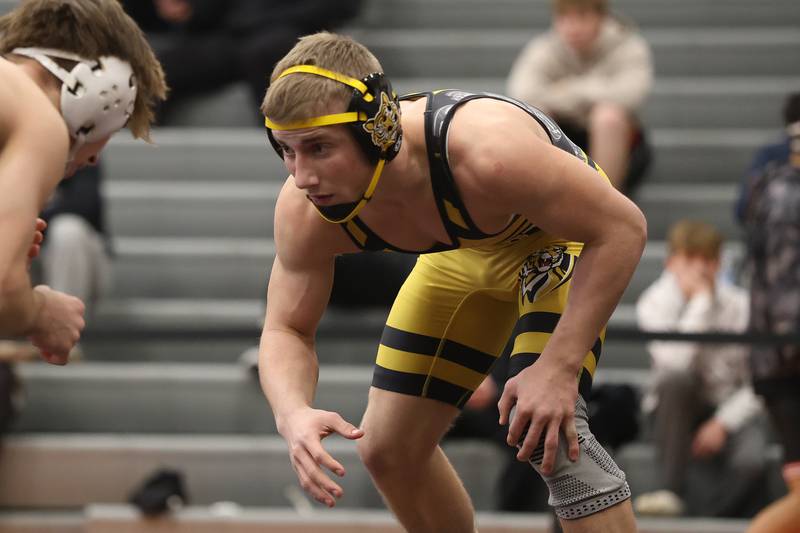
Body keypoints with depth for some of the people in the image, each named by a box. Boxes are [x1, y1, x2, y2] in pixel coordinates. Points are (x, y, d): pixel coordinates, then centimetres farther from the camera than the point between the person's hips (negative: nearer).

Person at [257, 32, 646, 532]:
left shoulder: (484, 153, -44)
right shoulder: (306, 211, -28)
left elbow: (623, 228, -33)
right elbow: (285, 331, -13)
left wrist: (560, 367, -37)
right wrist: (294, 413, -36)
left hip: (568, 232, -6)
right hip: (465, 253, 6)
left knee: (545, 430, -27)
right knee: (387, 450, 7)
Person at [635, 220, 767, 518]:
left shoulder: (739, 304, -6)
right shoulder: (655, 303, -10)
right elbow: (675, 362, -29)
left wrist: (723, 423, -18)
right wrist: (700, 300, -24)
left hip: (731, 412, 0)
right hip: (678, 410, 0)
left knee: (750, 463, -34)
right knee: (674, 381, -37)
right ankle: (672, 493, -34)